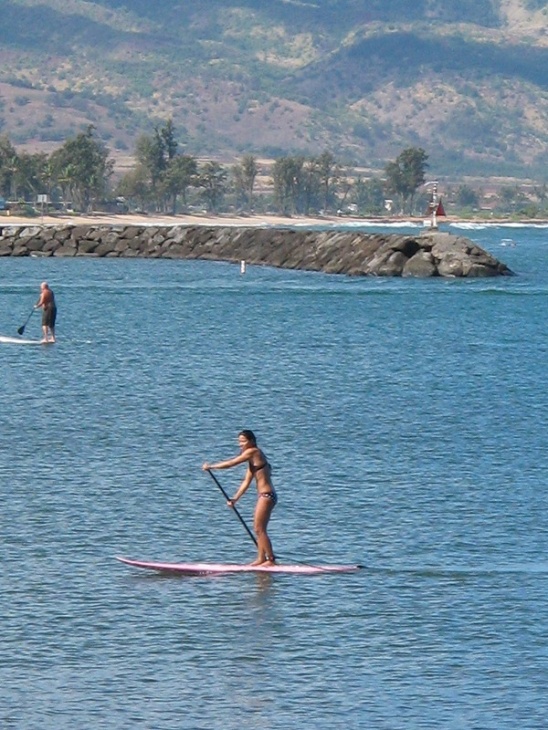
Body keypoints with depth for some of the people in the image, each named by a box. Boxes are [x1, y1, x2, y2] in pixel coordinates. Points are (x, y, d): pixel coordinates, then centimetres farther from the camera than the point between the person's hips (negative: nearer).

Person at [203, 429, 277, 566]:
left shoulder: (253, 452, -9)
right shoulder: (252, 458, 19)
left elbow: (231, 463, -10)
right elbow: (246, 482, 19)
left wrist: (211, 466, -1)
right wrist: (235, 499, 16)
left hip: (266, 496, -10)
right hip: (265, 496, 10)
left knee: (259, 529, -7)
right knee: (259, 529, 11)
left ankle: (271, 560, -5)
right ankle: (261, 559, 13)